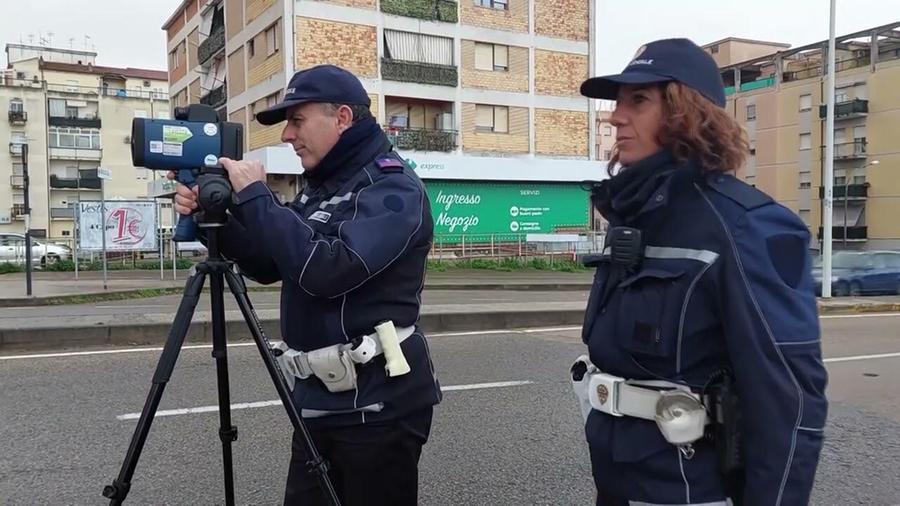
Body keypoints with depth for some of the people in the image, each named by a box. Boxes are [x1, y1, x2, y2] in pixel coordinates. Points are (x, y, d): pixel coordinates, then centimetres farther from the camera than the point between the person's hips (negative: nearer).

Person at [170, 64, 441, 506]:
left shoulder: (393, 187, -14)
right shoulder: (320, 186, 13)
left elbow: (326, 270, -27)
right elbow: (269, 266, 14)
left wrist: (255, 196, -19)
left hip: (377, 404, -8)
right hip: (317, 399, 8)